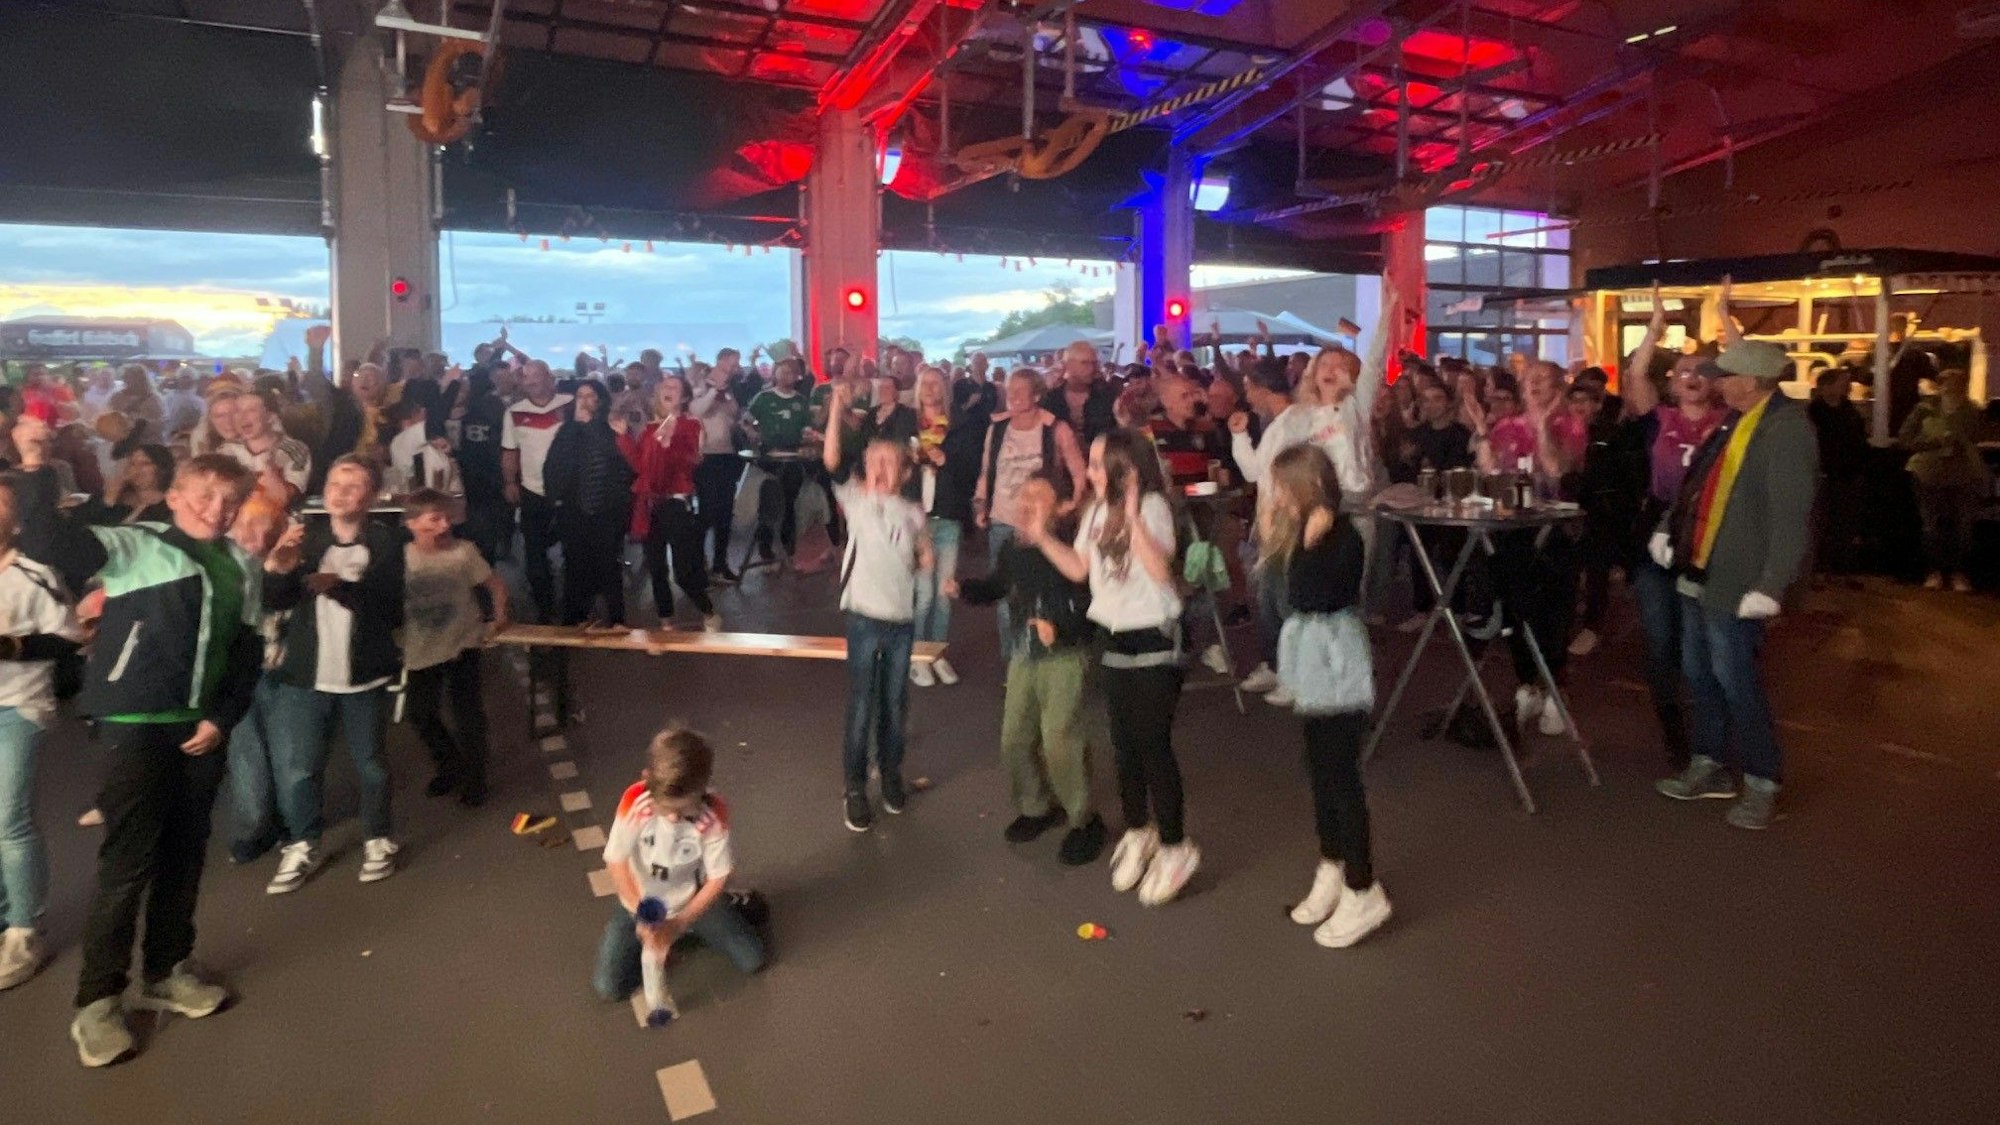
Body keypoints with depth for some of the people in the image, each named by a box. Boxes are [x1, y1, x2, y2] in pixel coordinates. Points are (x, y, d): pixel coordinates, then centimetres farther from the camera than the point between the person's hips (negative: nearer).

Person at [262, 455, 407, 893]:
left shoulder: (384, 543, -6)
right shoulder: (308, 536, 4)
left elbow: (391, 611, -13)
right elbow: (274, 602, -1)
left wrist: (341, 587, -28)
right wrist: (282, 569, -22)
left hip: (363, 675, -2)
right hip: (305, 674, 2)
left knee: (370, 764, 10)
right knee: (295, 767, 2)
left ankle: (378, 840, 27)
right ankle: (302, 846, 20)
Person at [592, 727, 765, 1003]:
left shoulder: (714, 813, -30)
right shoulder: (635, 801, -31)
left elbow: (719, 877, -19)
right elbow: (616, 862, -21)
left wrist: (679, 923, -26)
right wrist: (642, 918, -29)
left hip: (693, 899, 0)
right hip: (640, 903, 0)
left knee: (752, 960, -2)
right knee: (609, 988, -7)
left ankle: (728, 907, 24)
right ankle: (653, 937, 19)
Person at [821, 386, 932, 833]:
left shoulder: (913, 514, 6)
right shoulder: (855, 500, -2)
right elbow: (830, 462, -15)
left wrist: (926, 559, -2)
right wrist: (837, 412, -21)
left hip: (902, 620, 3)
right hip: (864, 618, -3)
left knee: (895, 704, 14)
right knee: (861, 705, 3)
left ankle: (891, 771, 33)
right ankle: (855, 786, 17)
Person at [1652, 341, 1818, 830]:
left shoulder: (1787, 428, -17)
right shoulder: (1736, 419, 11)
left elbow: (1790, 518, -22)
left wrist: (1770, 587, -24)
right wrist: (1668, 529, 8)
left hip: (1735, 580, -9)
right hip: (1698, 570, 9)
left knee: (1733, 679, -1)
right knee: (1699, 674, 15)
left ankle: (1763, 782, 14)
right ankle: (1708, 765, 29)